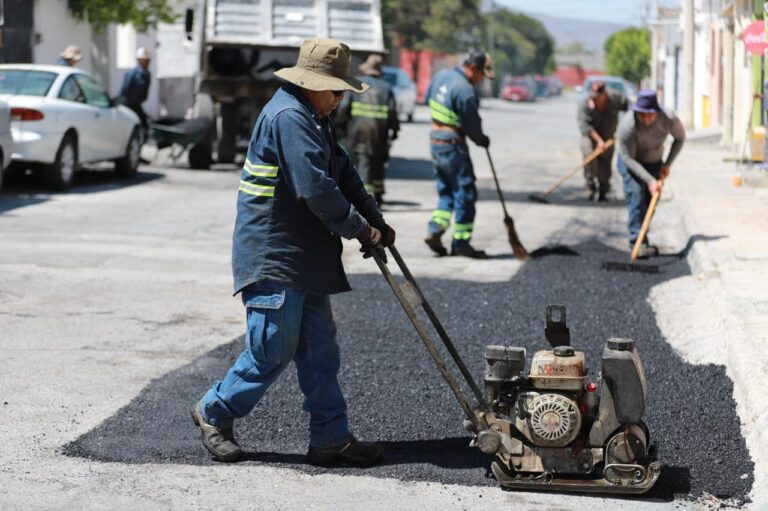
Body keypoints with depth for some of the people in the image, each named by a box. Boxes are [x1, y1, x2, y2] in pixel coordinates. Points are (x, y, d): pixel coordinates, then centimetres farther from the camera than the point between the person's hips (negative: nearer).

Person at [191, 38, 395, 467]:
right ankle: (214, 413, 15)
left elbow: (343, 174, 19)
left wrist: (376, 220, 6)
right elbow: (316, 189, -23)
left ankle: (332, 438, 13)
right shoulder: (289, 117, -18)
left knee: (320, 349, 9)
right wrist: (359, 229, -14)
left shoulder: (315, 119, 18)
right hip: (273, 257, -10)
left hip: (306, 260, 10)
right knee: (273, 351, -4)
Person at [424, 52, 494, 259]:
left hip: (435, 142, 8)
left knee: (446, 192, 18)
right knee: (465, 193, 0)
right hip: (453, 146, -8)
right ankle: (461, 242, 2)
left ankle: (435, 230, 7)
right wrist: (483, 140, 5)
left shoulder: (441, 76, 5)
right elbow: (472, 125, -15)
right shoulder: (465, 90, -20)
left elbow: (428, 99, 20)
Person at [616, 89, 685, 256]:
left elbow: (680, 138, -3)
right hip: (630, 162, -4)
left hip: (654, 162, 4)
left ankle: (636, 235, 20)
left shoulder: (669, 119, -26)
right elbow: (628, 158, -27)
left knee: (651, 201, 3)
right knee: (636, 196, -19)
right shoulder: (627, 125, -34)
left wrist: (668, 163, -8)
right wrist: (650, 180, -30)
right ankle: (638, 242, -21)